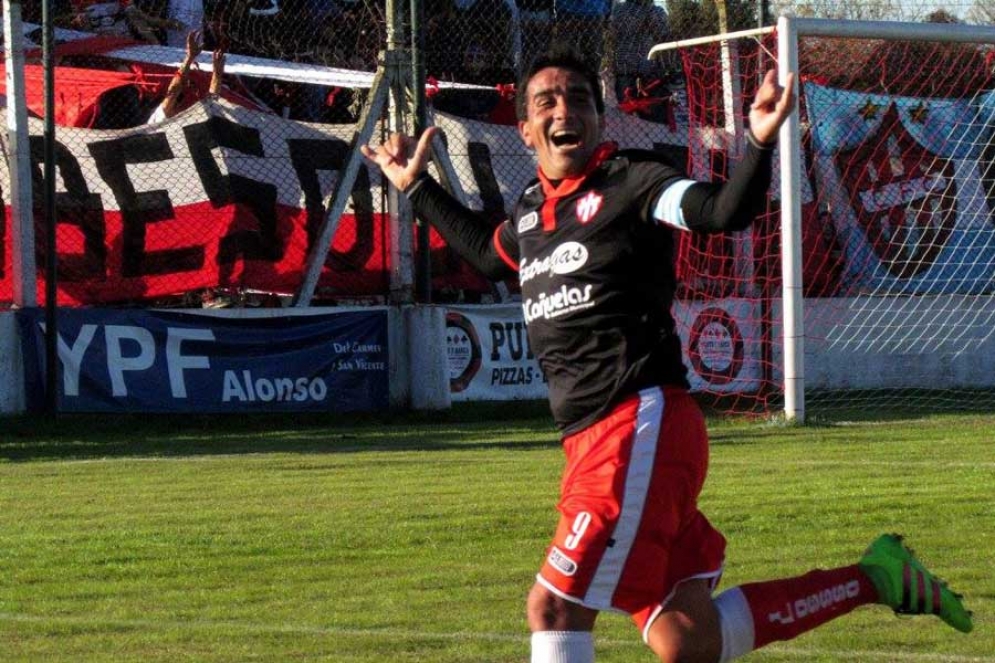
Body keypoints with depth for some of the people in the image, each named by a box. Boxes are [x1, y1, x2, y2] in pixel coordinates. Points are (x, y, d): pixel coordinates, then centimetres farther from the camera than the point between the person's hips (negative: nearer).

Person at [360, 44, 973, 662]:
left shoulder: (630, 182, -4)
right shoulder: (530, 210, 18)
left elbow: (726, 211, -20)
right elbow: (489, 251, 42)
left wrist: (760, 142, -37)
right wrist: (418, 187, 44)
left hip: (641, 430, -8)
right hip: (593, 442, 8)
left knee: (555, 608, -11)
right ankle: (873, 577, 17)